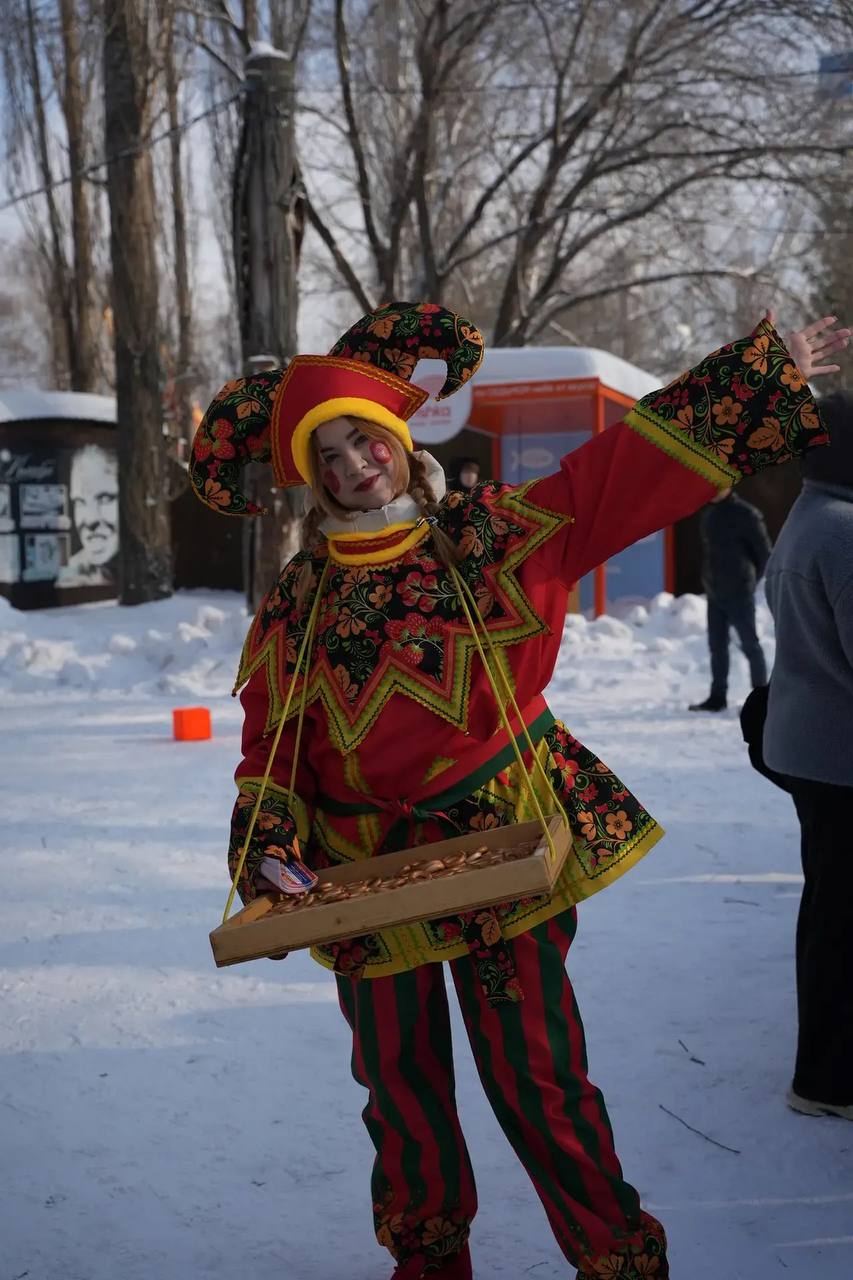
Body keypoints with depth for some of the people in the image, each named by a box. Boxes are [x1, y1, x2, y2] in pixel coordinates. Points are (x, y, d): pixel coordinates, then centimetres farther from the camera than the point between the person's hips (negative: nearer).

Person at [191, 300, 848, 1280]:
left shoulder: (495, 533, -6)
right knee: (399, 1075, 15)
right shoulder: (295, 606, 0)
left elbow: (637, 462, -4)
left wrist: (771, 365, -3)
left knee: (535, 1073, -2)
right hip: (363, 871, 3)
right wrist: (269, 849, -15)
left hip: (505, 850, -2)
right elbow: (271, 748, 2)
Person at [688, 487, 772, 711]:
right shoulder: (709, 513, 11)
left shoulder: (745, 514, -10)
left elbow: (764, 551, -6)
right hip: (714, 592, 7)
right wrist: (709, 580, 10)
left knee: (749, 644, 0)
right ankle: (717, 697, 18)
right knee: (717, 645, 10)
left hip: (738, 593, -7)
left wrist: (750, 580, 2)